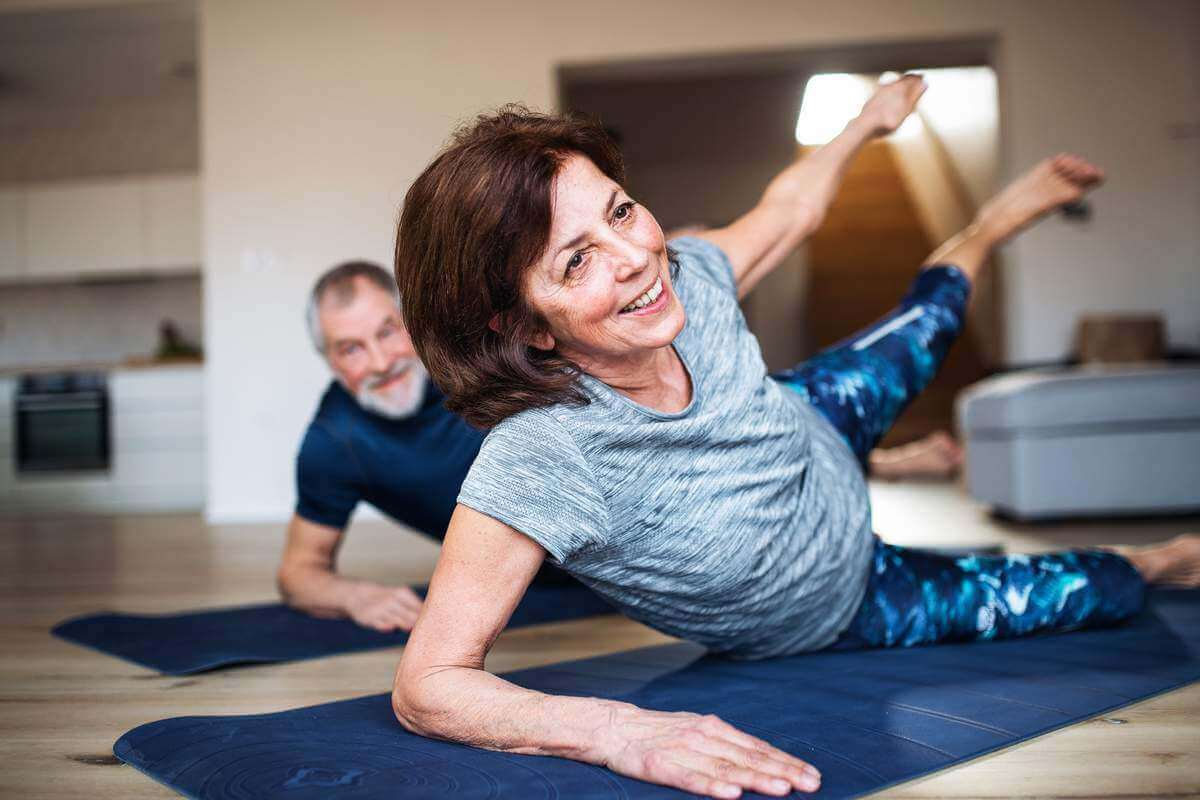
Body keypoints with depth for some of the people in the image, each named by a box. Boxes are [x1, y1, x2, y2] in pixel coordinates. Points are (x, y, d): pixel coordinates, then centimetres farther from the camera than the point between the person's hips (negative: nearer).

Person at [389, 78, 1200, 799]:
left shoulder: (688, 276, -29)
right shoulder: (541, 458, -46)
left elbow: (788, 206, -5)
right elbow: (425, 684, -42)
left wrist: (868, 123, 12)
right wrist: (617, 729, -58)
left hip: (818, 439, 4)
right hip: (815, 620, -3)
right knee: (1084, 596, 13)